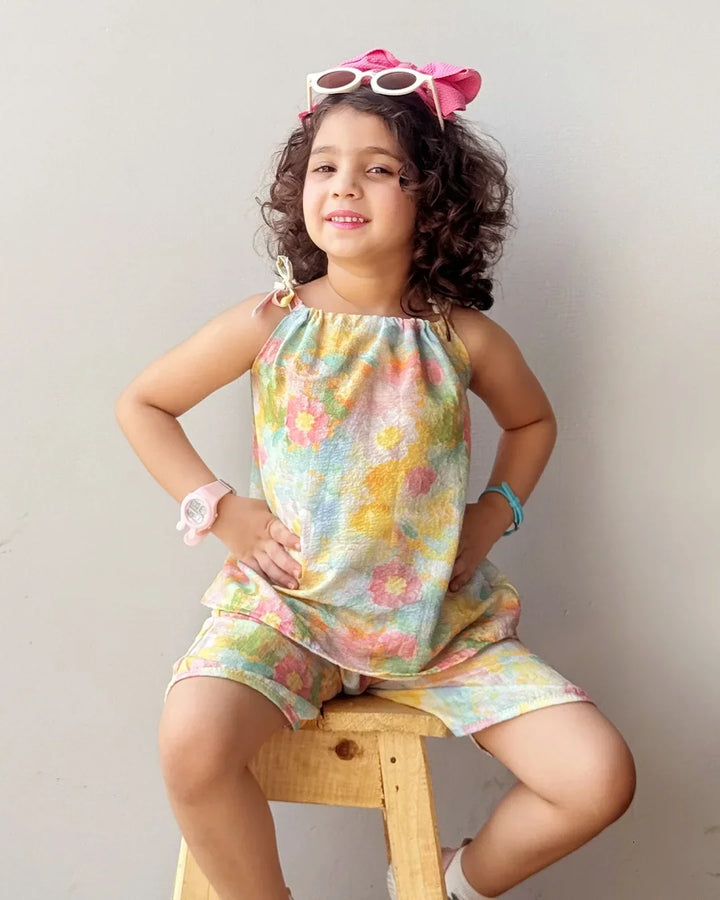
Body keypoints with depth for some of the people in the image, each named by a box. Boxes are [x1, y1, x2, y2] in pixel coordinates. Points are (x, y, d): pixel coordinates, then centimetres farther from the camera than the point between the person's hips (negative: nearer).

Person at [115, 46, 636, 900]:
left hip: (439, 615, 2)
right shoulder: (270, 325, -6)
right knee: (192, 741, -31)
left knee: (599, 777, -10)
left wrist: (493, 515, 4)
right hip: (288, 602, -1)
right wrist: (217, 508, -4)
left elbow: (532, 421, 18)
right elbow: (140, 402, 6)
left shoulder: (463, 339, -3)